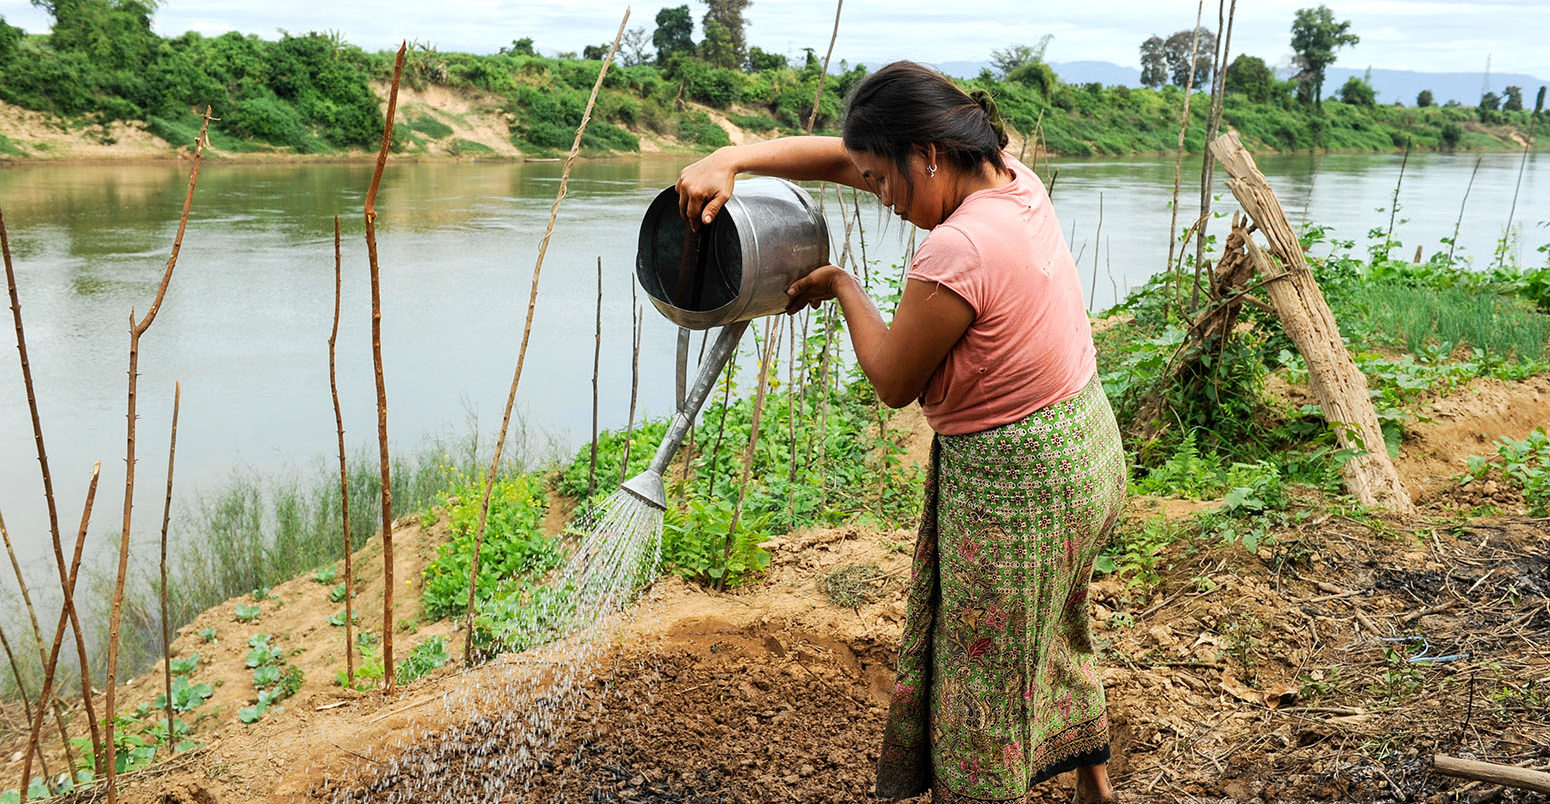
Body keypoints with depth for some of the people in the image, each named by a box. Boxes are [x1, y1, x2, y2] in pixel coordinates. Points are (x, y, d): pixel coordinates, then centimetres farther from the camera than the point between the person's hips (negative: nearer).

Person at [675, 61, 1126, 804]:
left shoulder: (955, 252, -30)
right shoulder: (1010, 176, -1)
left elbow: (893, 383, -15)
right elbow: (839, 159, 3)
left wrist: (840, 285, -3)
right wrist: (730, 159, -6)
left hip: (1016, 480, -10)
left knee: (986, 670, 9)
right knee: (1050, 627, 29)